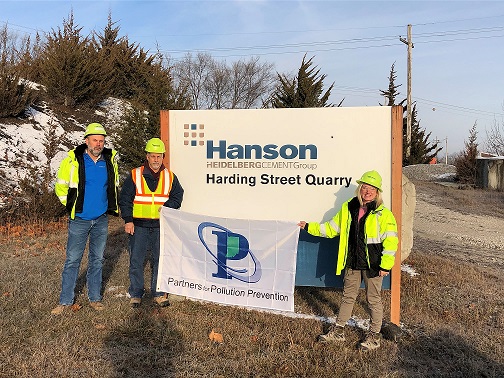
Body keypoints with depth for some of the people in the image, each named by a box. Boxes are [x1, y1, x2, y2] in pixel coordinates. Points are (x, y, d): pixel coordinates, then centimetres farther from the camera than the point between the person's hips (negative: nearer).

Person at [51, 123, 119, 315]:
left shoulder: (110, 160, 1)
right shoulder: (73, 160, -9)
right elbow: (61, 187, 2)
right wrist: (72, 206, 4)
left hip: (101, 219, 3)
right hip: (79, 219, -3)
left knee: (97, 259, 12)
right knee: (72, 260, 2)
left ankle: (95, 298, 23)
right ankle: (65, 300, 14)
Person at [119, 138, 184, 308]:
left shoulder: (170, 177, 7)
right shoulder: (135, 175, 1)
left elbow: (178, 196, 10)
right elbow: (125, 199, 1)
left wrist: (167, 207, -9)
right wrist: (128, 220, -6)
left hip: (161, 226, 2)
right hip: (138, 225, -1)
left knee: (160, 260, 8)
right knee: (136, 260, 4)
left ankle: (159, 293, 21)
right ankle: (136, 293, 17)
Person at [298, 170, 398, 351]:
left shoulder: (383, 214, -8)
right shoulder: (348, 209, 5)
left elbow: (391, 241, -9)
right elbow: (332, 228, 15)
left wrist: (386, 265, -12)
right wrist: (310, 227, 13)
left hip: (372, 265, -4)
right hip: (352, 263, 4)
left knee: (373, 299, 8)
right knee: (348, 296, 16)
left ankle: (374, 336, 24)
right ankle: (338, 330, 28)